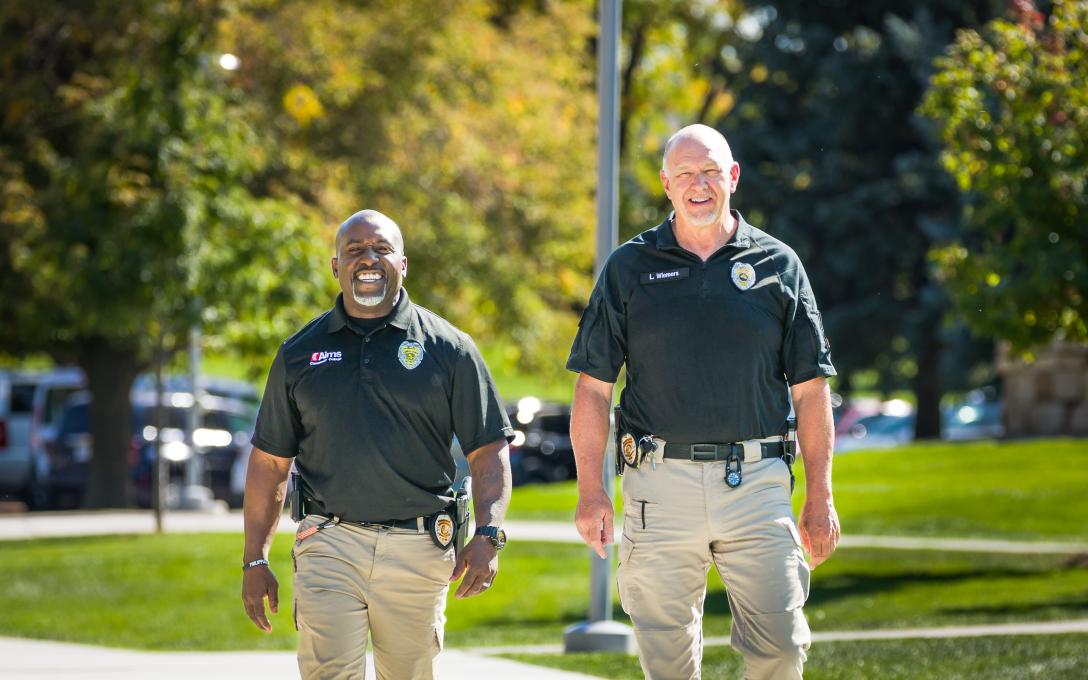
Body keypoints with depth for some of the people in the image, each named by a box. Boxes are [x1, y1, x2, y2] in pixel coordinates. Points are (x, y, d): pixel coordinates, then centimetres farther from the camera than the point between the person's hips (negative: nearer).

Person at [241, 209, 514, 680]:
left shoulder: (448, 349, 5)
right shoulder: (300, 354, 10)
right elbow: (270, 462, 14)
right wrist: (255, 560, 9)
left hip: (417, 551, 0)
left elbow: (489, 449, 4)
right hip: (329, 547, 0)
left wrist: (488, 535, -11)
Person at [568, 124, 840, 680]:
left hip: (756, 482, 0)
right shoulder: (629, 268, 7)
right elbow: (593, 386, 6)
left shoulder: (778, 264, 8)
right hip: (660, 485, 0)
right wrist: (590, 491, -3)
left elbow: (810, 388, 9)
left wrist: (819, 497, 3)